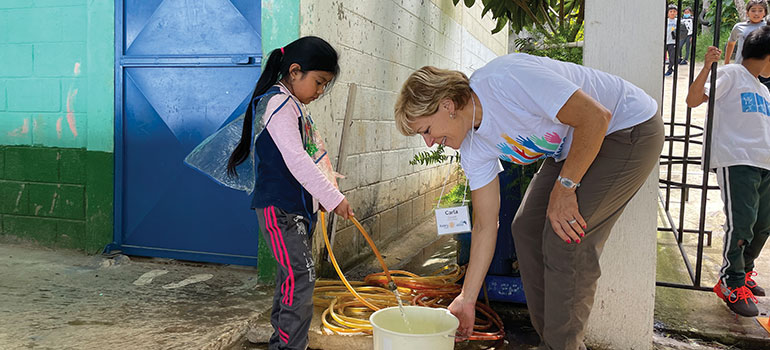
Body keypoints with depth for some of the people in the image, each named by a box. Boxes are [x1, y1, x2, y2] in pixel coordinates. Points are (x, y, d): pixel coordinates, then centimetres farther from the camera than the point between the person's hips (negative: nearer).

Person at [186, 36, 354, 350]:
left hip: (298, 206, 10)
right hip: (279, 207, -10)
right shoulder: (278, 103, -14)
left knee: (291, 276, 15)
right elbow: (296, 160, -22)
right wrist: (334, 198, -19)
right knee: (301, 275, -13)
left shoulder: (295, 106, 18)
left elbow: (314, 156, 21)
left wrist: (329, 193, 11)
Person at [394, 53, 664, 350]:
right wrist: (467, 299, 0)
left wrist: (564, 186, -23)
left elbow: (596, 117, -30)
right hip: (572, 146, 8)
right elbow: (485, 225, -1)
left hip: (631, 128, -8)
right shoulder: (473, 148, -6)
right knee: (527, 227, 3)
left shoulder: (506, 80, -32)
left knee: (564, 237, -16)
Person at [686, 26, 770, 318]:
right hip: (735, 160, -8)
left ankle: (744, 273, 30)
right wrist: (707, 66, -20)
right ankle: (731, 285, 0)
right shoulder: (732, 74, 2)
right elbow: (693, 100, -10)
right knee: (741, 222, -13)